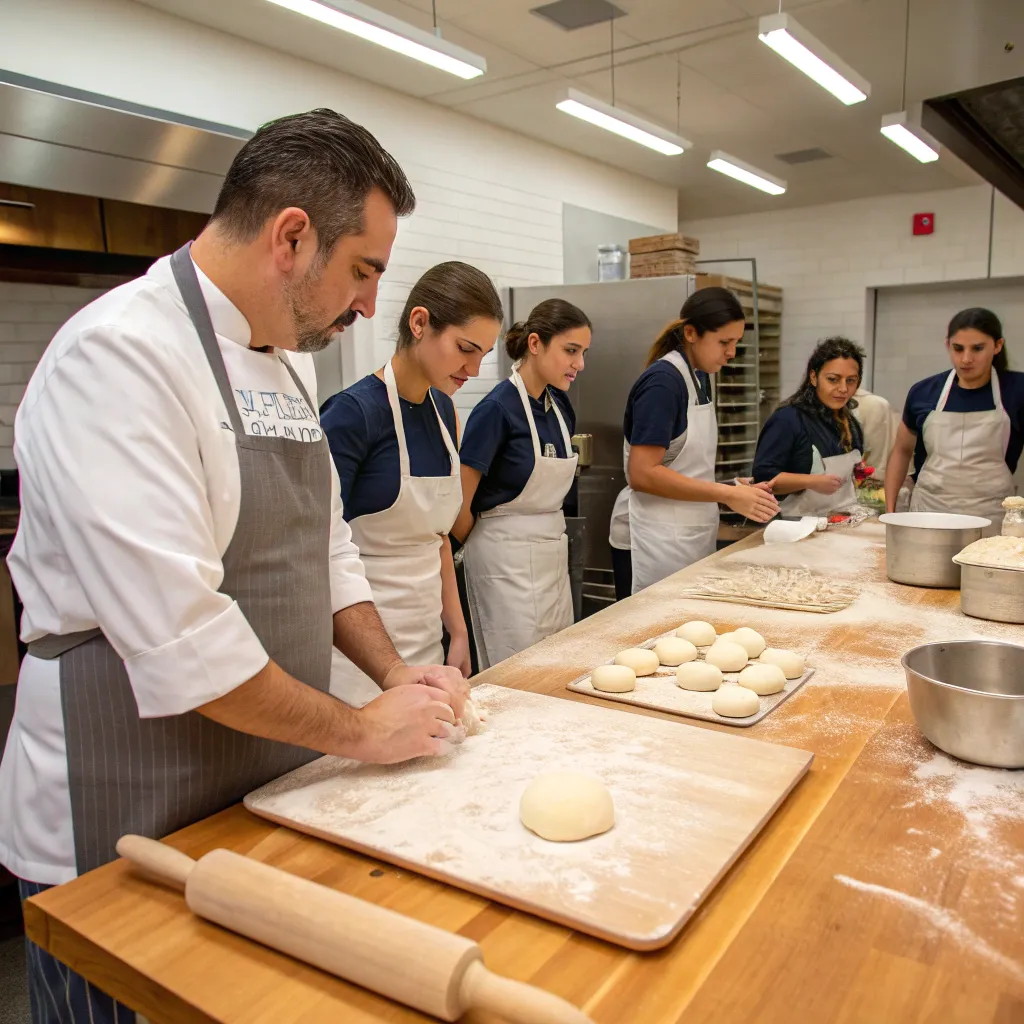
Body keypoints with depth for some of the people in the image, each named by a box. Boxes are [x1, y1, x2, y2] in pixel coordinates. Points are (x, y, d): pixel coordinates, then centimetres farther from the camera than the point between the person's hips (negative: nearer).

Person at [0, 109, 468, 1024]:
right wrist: (360, 731, -17)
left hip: (269, 795, 8)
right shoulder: (119, 355, -22)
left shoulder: (287, 359, 7)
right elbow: (177, 635, -28)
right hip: (125, 837, -8)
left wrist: (394, 675, 3)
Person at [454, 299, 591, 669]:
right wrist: (490, 549, 0)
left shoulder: (560, 405, 6)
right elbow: (458, 506, -16)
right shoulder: (498, 408, -18)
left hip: (554, 551, 8)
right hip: (508, 556, -7)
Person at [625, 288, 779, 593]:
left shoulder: (700, 376, 8)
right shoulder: (662, 382, -17)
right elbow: (643, 474, -23)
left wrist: (734, 489, 0)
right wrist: (726, 494, -21)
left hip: (698, 530, 8)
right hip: (666, 537, -8)